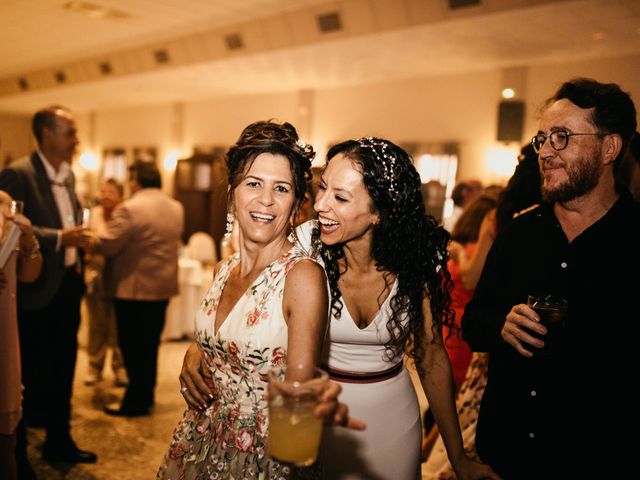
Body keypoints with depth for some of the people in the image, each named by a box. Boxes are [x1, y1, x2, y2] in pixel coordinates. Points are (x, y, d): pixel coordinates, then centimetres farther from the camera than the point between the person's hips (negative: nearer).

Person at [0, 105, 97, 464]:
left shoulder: (69, 175, 12)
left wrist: (79, 241, 8)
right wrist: (59, 238, -24)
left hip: (69, 286, 7)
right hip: (38, 291, -7)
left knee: (64, 370, 16)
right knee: (34, 375, 3)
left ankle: (59, 441, 30)